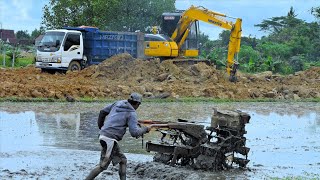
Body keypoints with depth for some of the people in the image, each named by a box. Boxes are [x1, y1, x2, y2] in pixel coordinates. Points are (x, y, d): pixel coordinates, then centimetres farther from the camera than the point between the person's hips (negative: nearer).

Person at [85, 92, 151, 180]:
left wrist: (100, 126, 31)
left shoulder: (118, 103, 13)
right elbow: (134, 133, -14)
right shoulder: (132, 113, -8)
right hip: (110, 139, -9)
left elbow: (103, 112, 20)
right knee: (103, 165, -5)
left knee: (123, 161, 13)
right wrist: (145, 129, 3)